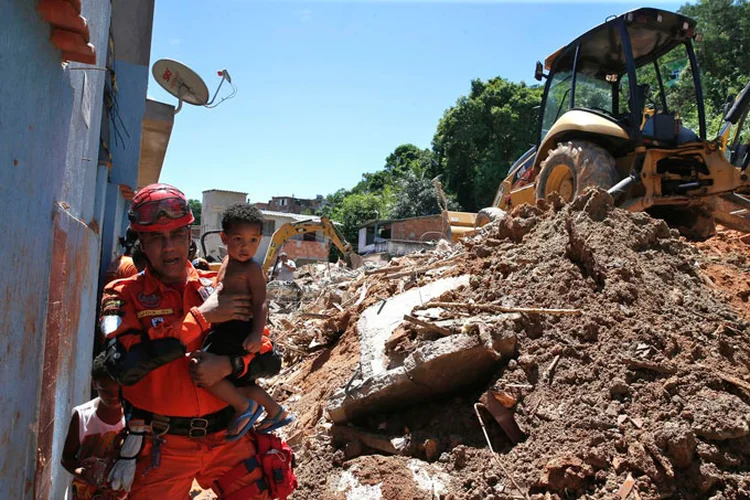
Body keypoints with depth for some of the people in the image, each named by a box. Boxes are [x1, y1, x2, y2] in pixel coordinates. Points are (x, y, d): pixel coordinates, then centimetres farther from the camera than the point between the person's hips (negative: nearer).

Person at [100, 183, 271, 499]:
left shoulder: (217, 288, 3)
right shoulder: (123, 295, -4)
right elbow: (124, 366, -21)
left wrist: (229, 365, -18)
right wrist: (202, 317, -19)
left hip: (229, 437, 2)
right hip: (163, 446, -2)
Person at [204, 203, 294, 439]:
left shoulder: (251, 268, -10)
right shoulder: (228, 262, 16)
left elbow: (260, 304, -18)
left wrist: (257, 333, -30)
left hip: (238, 331, -10)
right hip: (226, 331, 10)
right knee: (238, 382, 22)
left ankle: (246, 407, -4)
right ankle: (276, 412, 38)